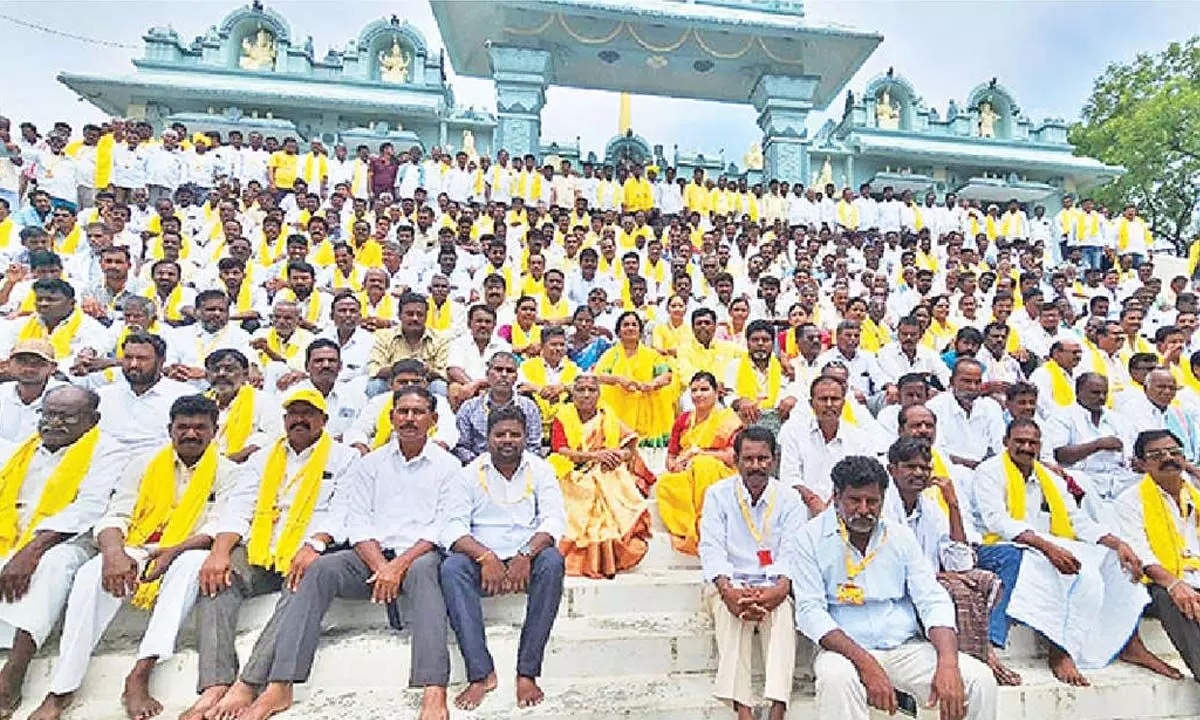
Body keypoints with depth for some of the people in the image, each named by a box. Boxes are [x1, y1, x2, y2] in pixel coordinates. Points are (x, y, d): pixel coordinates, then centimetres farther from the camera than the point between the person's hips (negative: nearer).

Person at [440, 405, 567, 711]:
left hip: (527, 556, 0)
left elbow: (554, 519, -5)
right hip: (482, 557, 1)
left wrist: (527, 555, -24)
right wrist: (485, 557, -23)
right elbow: (454, 525, -5)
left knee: (552, 562, -32)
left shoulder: (540, 470, 6)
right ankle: (481, 673, -24)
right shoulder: (470, 474, 6)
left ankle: (527, 673, -24)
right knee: (451, 567, -29)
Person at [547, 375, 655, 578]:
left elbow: (630, 448, 7)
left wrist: (616, 456, -15)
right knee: (589, 492, -30)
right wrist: (595, 455, -19)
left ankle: (608, 560, -15)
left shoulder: (608, 417, 11)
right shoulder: (563, 417, 5)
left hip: (608, 475, 2)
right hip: (575, 475, -1)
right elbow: (561, 451, -8)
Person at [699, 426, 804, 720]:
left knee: (783, 608, -31)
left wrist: (780, 588, -27)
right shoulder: (718, 494, 2)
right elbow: (711, 547, -7)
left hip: (773, 586, 1)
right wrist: (727, 590, -25)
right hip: (728, 583, 0)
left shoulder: (789, 498, 3)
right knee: (730, 609, -32)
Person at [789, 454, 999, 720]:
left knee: (980, 680, -16)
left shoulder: (901, 536, 9)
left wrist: (948, 664, -15)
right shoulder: (807, 541, -5)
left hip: (905, 648, 4)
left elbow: (933, 601, 3)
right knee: (836, 677, -36)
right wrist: (867, 665, -23)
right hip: (844, 650, -4)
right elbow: (810, 611, -12)